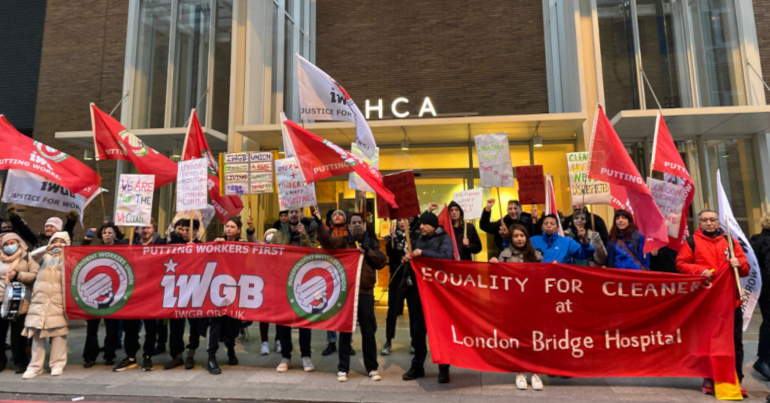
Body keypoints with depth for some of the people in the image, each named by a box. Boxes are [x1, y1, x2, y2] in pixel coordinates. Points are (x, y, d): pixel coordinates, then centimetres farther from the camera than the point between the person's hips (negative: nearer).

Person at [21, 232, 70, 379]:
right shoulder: (45, 255, 15)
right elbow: (33, 255, -5)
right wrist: (48, 248, -20)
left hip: (58, 298, -2)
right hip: (41, 298, 2)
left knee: (58, 330, -2)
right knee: (37, 330, 1)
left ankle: (58, 364, 4)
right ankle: (36, 366, 8)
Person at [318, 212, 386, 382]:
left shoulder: (372, 242, 11)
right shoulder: (343, 241, 6)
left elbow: (381, 261, 1)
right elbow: (327, 242, -14)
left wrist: (367, 251, -11)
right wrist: (319, 223, -27)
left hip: (366, 293, 1)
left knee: (368, 331, 8)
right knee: (345, 331, 5)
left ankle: (372, 368, 20)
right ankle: (343, 368, 16)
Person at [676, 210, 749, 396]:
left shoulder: (730, 241, 12)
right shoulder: (691, 242, 3)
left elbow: (745, 268, 12)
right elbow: (681, 264, -2)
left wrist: (738, 264, -10)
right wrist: (699, 270, -17)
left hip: (731, 300, 3)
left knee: (735, 342, 6)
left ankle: (736, 380, 17)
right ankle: (709, 378, 17)